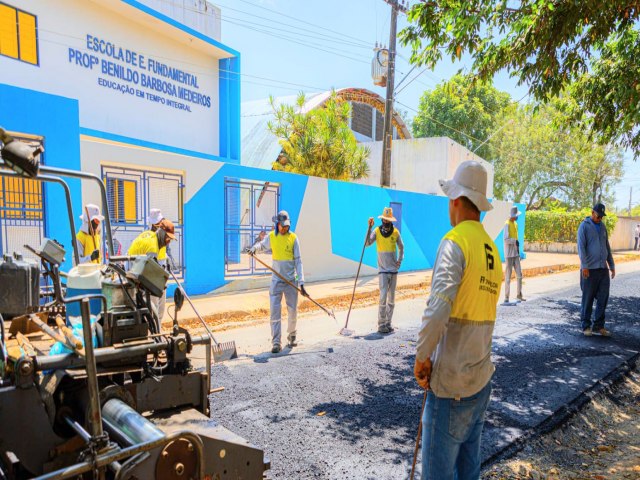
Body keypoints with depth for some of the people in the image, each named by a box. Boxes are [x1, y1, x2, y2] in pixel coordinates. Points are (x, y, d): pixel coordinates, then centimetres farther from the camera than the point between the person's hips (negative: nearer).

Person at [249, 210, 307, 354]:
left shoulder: (293, 238, -5)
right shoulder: (271, 236, 1)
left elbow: (298, 261, -6)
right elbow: (262, 245, 22)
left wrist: (301, 283, -12)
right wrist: (254, 248, -4)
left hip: (291, 280, -1)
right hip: (276, 280, 1)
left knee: (293, 311, 7)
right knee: (275, 311, -4)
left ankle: (291, 336, 30)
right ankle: (276, 343, 1)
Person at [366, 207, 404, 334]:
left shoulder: (396, 232, 1)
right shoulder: (377, 231, -6)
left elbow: (401, 247, 16)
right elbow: (367, 243, -21)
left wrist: (400, 260, 3)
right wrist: (369, 227, -26)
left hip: (393, 270, 3)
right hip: (383, 270, -3)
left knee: (391, 298, 8)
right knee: (383, 297, -10)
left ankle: (388, 323, 17)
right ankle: (381, 325, -3)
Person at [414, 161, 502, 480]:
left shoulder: (455, 241, -16)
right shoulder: (492, 248, 9)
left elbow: (437, 309, -27)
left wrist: (422, 357, -13)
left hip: (452, 382, -8)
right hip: (481, 379, 8)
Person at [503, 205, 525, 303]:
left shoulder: (515, 223, 14)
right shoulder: (507, 224, -13)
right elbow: (505, 239, -22)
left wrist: (518, 248, 15)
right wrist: (515, 241, -19)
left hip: (516, 253, 8)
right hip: (509, 253, -8)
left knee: (519, 274, 10)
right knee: (508, 276, -4)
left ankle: (519, 295, 20)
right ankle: (506, 297, 2)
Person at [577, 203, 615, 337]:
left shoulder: (602, 226, 15)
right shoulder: (584, 226, -4)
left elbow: (607, 247, 19)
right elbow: (581, 247, -12)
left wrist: (612, 266, 16)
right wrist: (584, 266, -19)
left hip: (603, 269, 6)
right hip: (589, 269, -6)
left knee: (603, 298, 6)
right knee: (588, 299, 2)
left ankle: (599, 326, 16)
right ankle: (586, 326, 11)